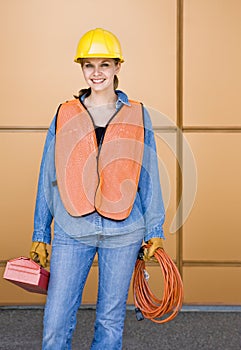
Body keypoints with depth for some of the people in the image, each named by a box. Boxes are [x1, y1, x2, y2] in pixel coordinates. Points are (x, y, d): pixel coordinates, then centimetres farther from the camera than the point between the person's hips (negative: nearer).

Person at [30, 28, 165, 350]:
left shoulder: (137, 116, 7)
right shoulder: (64, 116, 7)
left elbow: (149, 177, 9)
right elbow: (48, 178, 9)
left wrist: (155, 229, 5)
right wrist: (40, 234, 8)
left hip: (123, 231, 0)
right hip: (71, 231, 0)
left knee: (111, 321, 9)